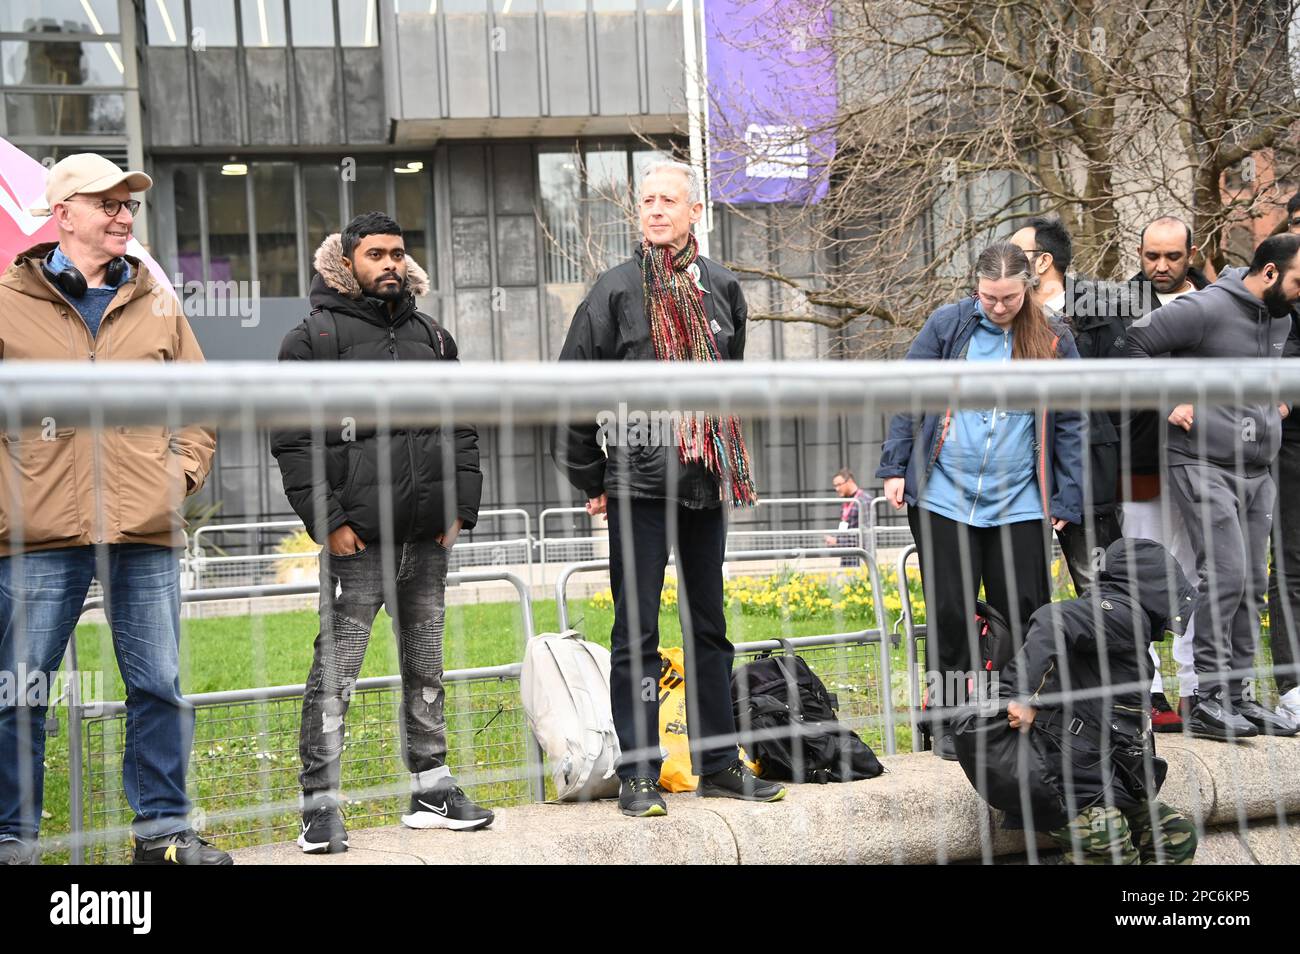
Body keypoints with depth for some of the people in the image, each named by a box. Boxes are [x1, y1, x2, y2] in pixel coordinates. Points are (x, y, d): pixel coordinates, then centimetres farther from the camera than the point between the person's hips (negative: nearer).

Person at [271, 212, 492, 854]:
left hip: (428, 536, 6)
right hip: (357, 536, -6)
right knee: (336, 671, -6)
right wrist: (327, 519, -13)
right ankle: (320, 805, 1)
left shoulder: (432, 337, 17)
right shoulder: (314, 338, -1)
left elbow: (461, 429, 18)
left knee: (425, 667, 13)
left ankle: (431, 790, 23)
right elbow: (293, 441, -6)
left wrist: (460, 506, 7)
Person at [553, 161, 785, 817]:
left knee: (709, 626, 12)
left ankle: (717, 762, 22)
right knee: (636, 632, -1)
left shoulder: (721, 287, 9)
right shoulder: (616, 290, -4)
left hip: (706, 479, 5)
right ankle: (638, 774, 7)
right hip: (638, 480, -4)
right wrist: (589, 480, -3)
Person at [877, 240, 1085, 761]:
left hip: (1019, 503, 1)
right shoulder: (947, 325, 0)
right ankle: (947, 722, 16)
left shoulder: (1054, 340, 3)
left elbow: (1070, 424, 7)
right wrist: (895, 468, 1)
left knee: (1025, 615, 5)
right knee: (949, 614, 4)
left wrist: (1067, 500, 3)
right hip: (943, 497, -1)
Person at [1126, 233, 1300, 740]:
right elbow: (1136, 342, -12)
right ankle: (1207, 701, -10)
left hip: (1258, 470, 8)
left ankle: (1235, 698, 15)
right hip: (1204, 465, -8)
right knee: (1225, 574, -16)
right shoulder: (1205, 309, -13)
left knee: (1253, 583, 7)